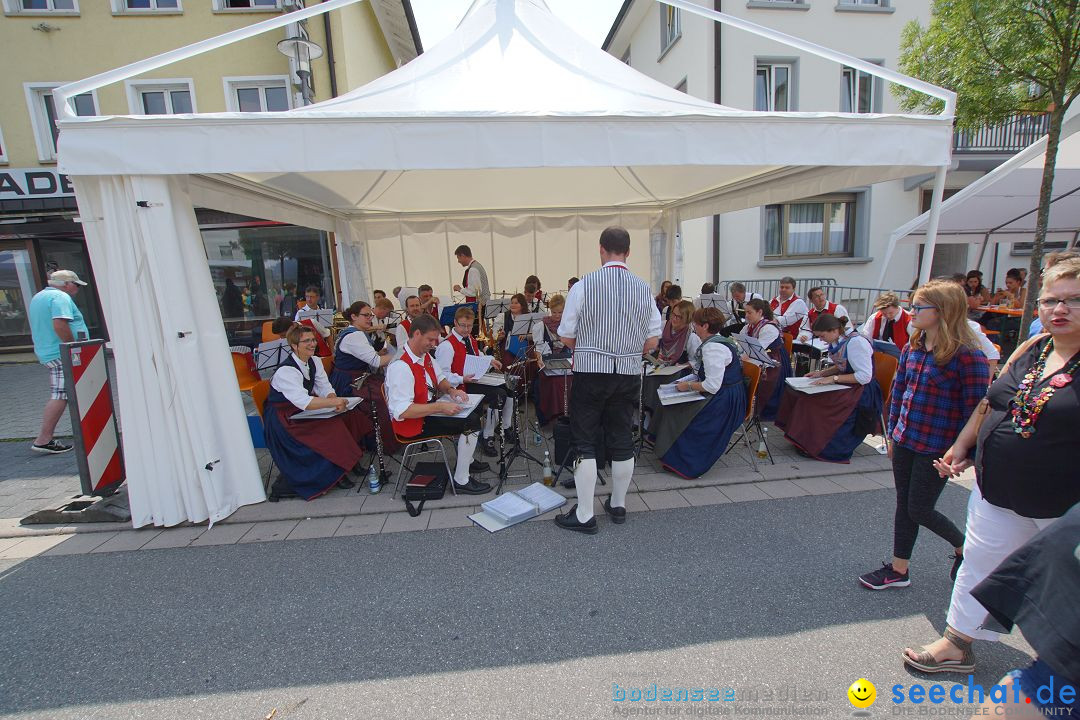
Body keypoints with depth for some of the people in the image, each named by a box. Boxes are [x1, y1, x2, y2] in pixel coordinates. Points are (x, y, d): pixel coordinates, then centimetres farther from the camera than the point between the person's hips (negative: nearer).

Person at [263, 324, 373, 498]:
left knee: (349, 416, -13)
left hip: (304, 410, 7)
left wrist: (333, 399, -26)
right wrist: (333, 401, -46)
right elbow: (304, 402, -37)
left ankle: (350, 461, -1)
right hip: (284, 420, -7)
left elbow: (326, 388, -4)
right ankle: (337, 472, -8)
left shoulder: (314, 362, -1)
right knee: (333, 426, -26)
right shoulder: (285, 371, -25)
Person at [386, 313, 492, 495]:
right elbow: (402, 412, -31)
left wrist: (451, 390, -2)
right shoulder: (400, 366, -27)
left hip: (429, 407, 10)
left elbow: (439, 378, 20)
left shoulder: (424, 355, 3)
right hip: (413, 422, -10)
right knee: (471, 422, -20)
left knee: (475, 407, 14)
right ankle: (461, 481, -7)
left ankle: (465, 461, 28)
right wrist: (440, 407, -31)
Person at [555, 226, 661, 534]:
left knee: (584, 442, 6)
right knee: (622, 440, 14)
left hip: (590, 372, -4)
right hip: (629, 374, 4)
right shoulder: (643, 288, 2)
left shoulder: (584, 285, -9)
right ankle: (618, 505, 31)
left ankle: (584, 516, 12)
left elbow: (566, 339, -4)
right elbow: (652, 342, 4)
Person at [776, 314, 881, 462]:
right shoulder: (837, 341, 7)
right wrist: (822, 373, 5)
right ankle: (802, 438, -5)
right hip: (845, 386, 8)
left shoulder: (856, 342, -19)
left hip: (860, 391, -8)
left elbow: (865, 376, -21)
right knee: (800, 394, -11)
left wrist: (833, 378, -21)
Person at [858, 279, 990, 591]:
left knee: (919, 510, 6)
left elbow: (976, 409, -15)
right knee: (904, 505, 14)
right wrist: (892, 431, 13)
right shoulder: (912, 348, 3)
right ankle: (899, 570, 27)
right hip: (905, 441, 7)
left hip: (936, 448, -6)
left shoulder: (967, 356, -17)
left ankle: (964, 546, 37)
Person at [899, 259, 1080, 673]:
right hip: (998, 492, 5)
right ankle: (958, 644, 31)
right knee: (980, 565, 15)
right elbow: (989, 402, 12)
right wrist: (961, 446, 13)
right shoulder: (1031, 349, 2)